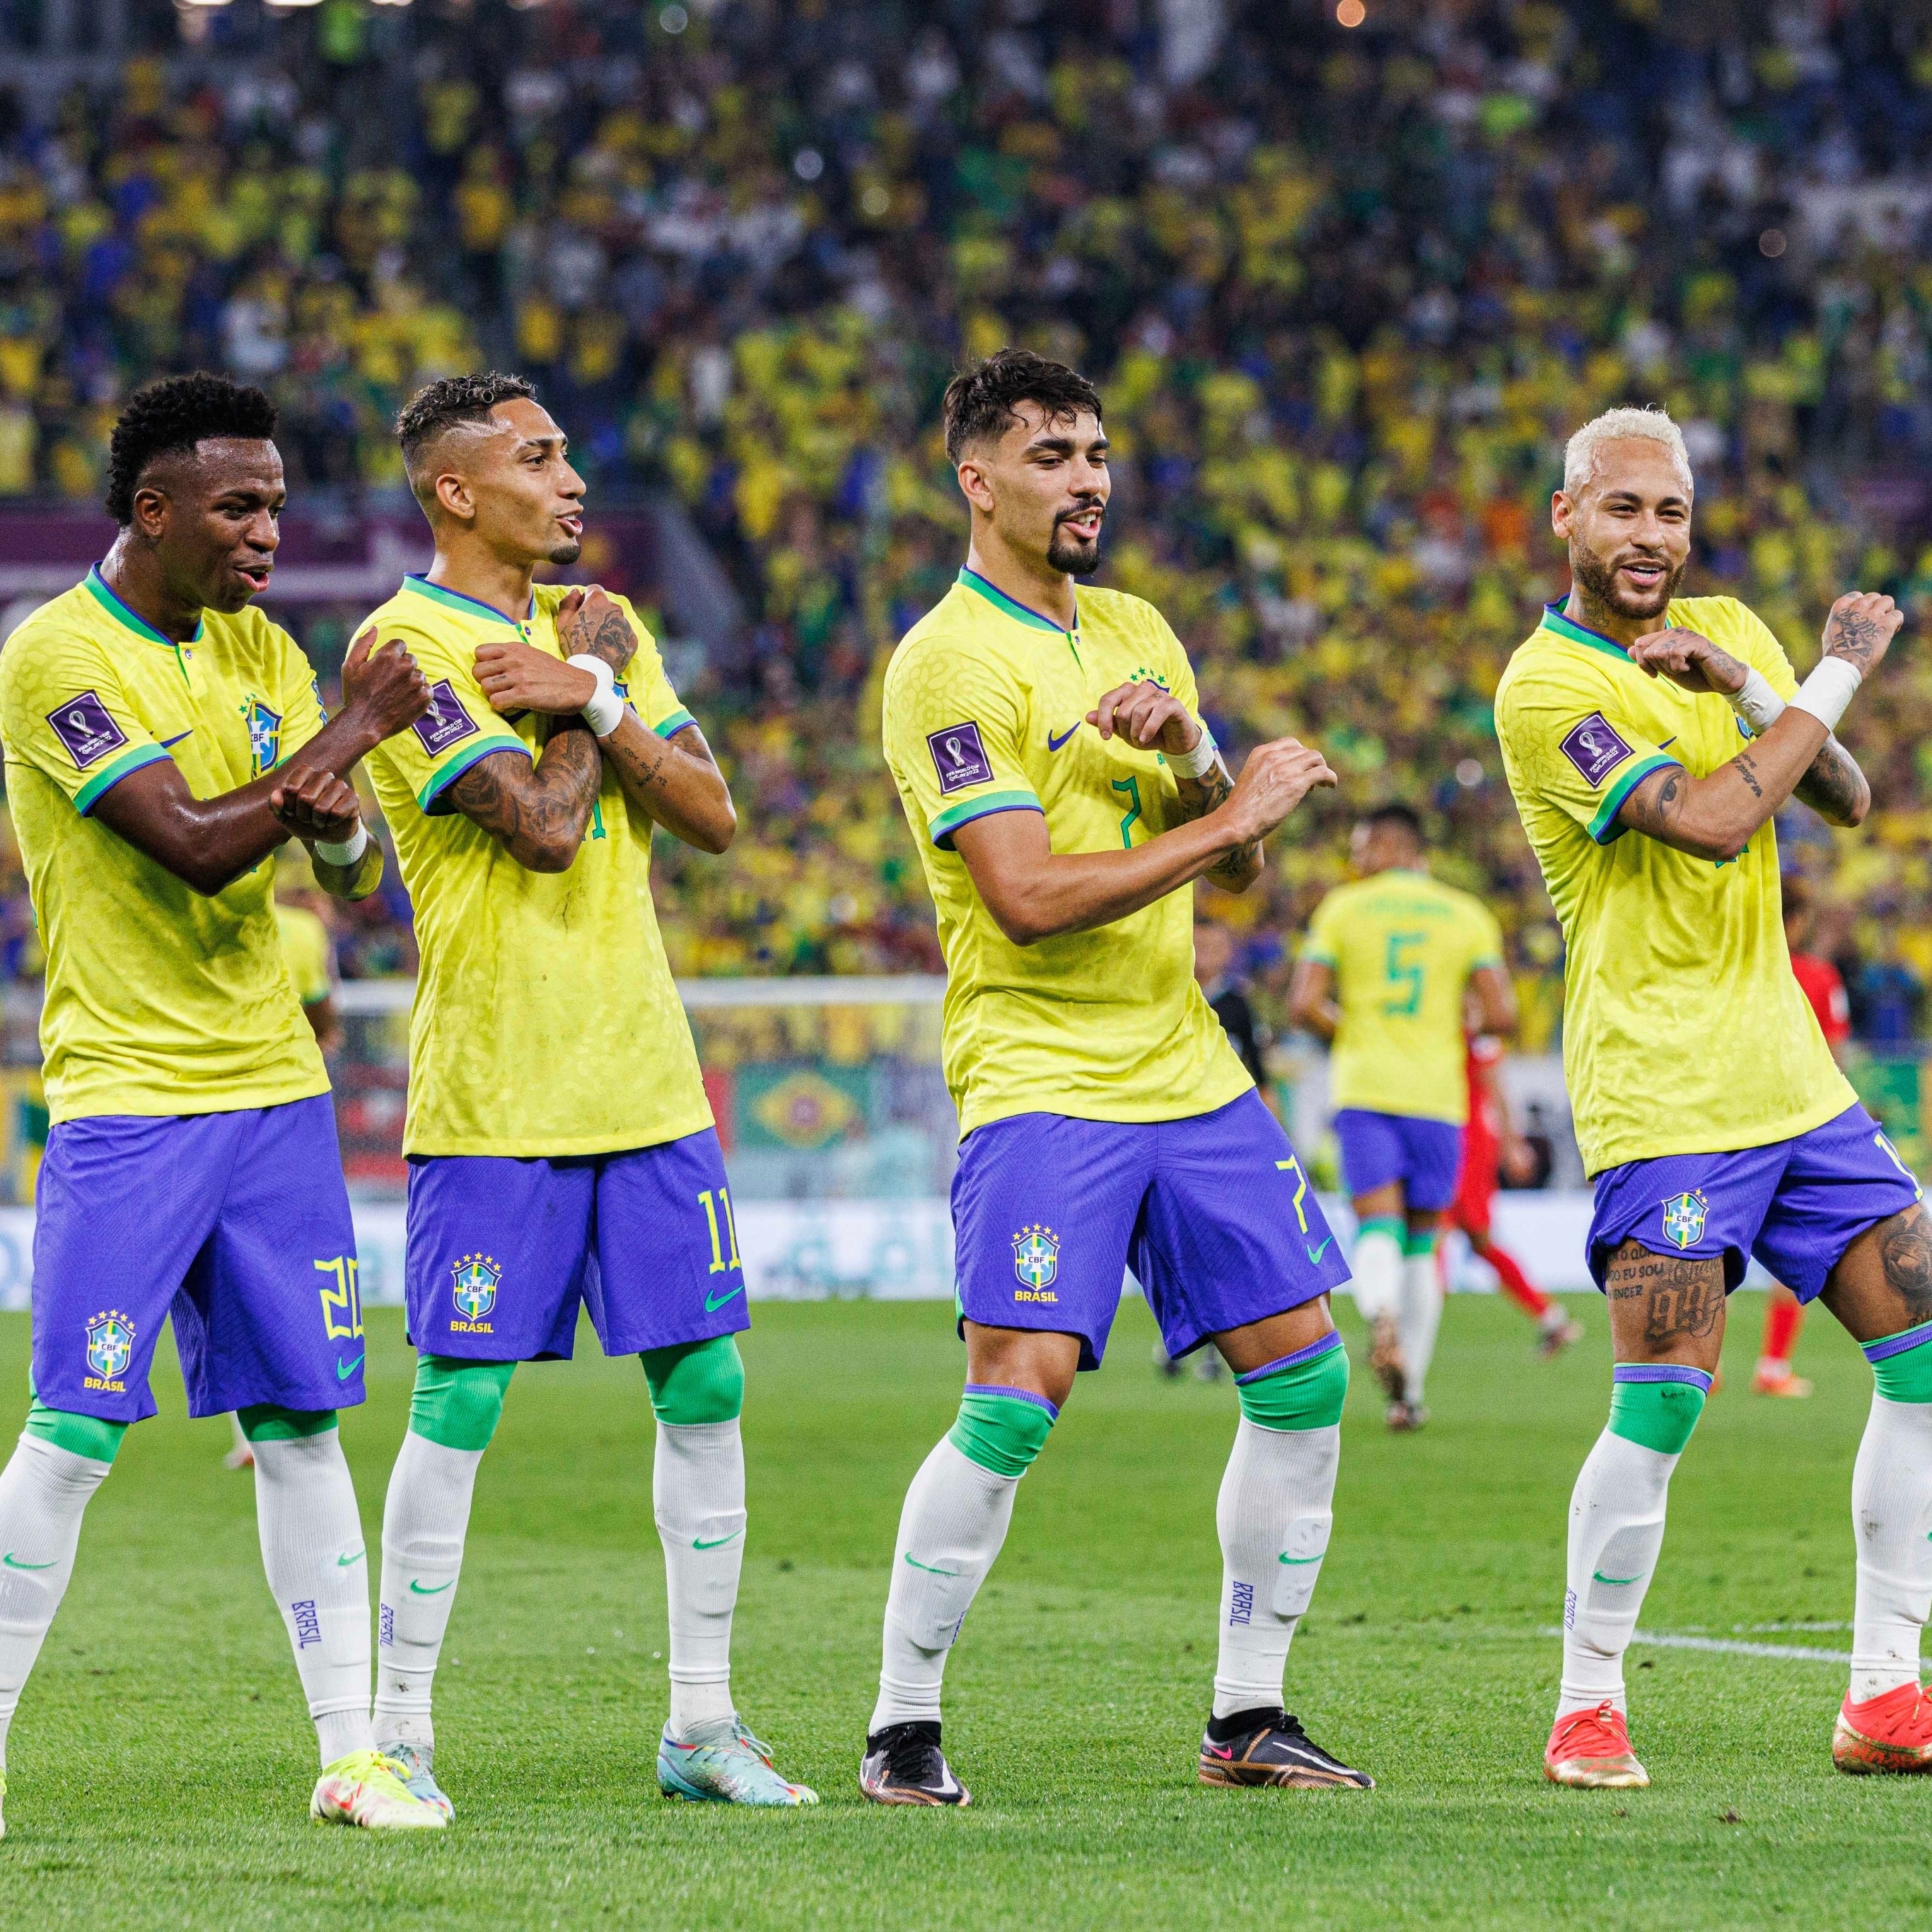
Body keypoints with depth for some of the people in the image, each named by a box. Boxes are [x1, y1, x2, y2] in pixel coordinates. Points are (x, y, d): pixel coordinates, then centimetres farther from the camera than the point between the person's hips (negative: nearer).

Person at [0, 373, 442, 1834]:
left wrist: (337, 816, -13)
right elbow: (192, 844, -20)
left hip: (272, 1087, 6)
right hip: (127, 1101, -6)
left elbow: (358, 876, 10)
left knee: (299, 1426, 6)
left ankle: (351, 1754, 8)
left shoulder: (259, 650, 10)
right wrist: (352, 729, -13)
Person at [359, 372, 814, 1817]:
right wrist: (591, 684, -5)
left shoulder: (601, 624, 13)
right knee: (462, 1403, -5)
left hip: (647, 1084, 6)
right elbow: (543, 824, -19)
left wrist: (595, 701, -8)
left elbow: (713, 815, 4)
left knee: (703, 1386, 5)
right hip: (494, 1097, -6)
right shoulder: (412, 644, -9)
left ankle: (702, 1723, 13)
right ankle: (400, 1734, 3)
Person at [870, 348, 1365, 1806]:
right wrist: (1227, 812, -16)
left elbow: (1235, 865, 13)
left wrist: (1186, 759, -7)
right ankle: (902, 1728, -4)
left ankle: (1248, 1717, 14)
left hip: (1187, 1068, 8)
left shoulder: (1136, 634, 14)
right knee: (1018, 1399, -17)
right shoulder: (950, 663, -10)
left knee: (1304, 1375, 4)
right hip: (1040, 1079, -7)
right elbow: (1030, 896, -20)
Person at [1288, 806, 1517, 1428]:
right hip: (1437, 1093, 1)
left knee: (1377, 1229, -6)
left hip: (1363, 1089, -1)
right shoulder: (1468, 916, 7)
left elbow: (1304, 1003, -4)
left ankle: (1383, 1319, -39)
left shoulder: (1343, 908, 4)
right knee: (1422, 1245, 11)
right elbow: (1500, 1014, -2)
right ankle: (1410, 1391, 10)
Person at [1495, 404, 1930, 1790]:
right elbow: (1713, 821, -21)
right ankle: (1588, 1712, 0)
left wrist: (1744, 685, -9)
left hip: (1792, 1075, 7)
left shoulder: (1727, 630, 13)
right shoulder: (1547, 687, -10)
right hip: (1662, 1091, -7)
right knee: (1660, 1407, -15)